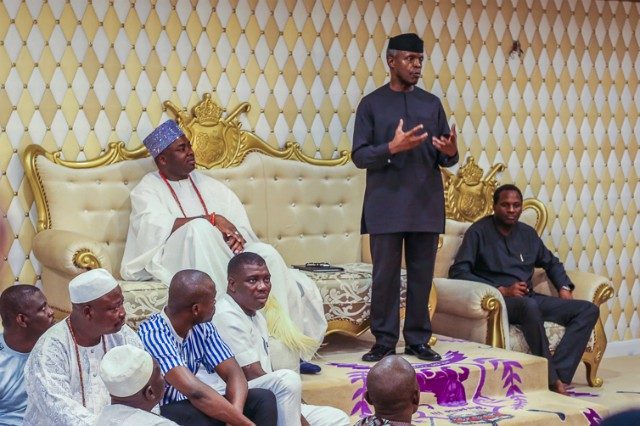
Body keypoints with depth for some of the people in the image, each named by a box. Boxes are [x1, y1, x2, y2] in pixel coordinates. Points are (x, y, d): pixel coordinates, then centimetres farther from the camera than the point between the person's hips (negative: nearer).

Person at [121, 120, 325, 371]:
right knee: (199, 229, -36)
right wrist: (212, 220, -23)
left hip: (219, 258, 5)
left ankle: (278, 322, -31)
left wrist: (235, 236, -13)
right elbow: (157, 226, -16)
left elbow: (241, 224, 12)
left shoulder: (207, 185, 22)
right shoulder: (147, 189, 6)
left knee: (267, 254, -23)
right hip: (173, 257, -5)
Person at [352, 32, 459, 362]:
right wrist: (393, 148, -19)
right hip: (386, 205, -3)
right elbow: (359, 156, -4)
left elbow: (445, 159, 12)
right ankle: (384, 341, 10)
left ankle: (418, 340, 15)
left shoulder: (432, 104, 11)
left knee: (422, 275, 5)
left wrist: (450, 152, -11)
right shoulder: (372, 103, 2)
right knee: (385, 275, 1)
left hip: (426, 204, 3)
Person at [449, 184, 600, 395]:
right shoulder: (479, 231, -1)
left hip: (531, 299, 7)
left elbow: (551, 263, 32)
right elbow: (458, 272, -10)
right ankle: (552, 379, -29)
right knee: (529, 305, -41)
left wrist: (564, 287, 11)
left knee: (589, 310, -12)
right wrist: (502, 290, -15)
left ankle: (559, 376, -27)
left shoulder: (527, 233, 18)